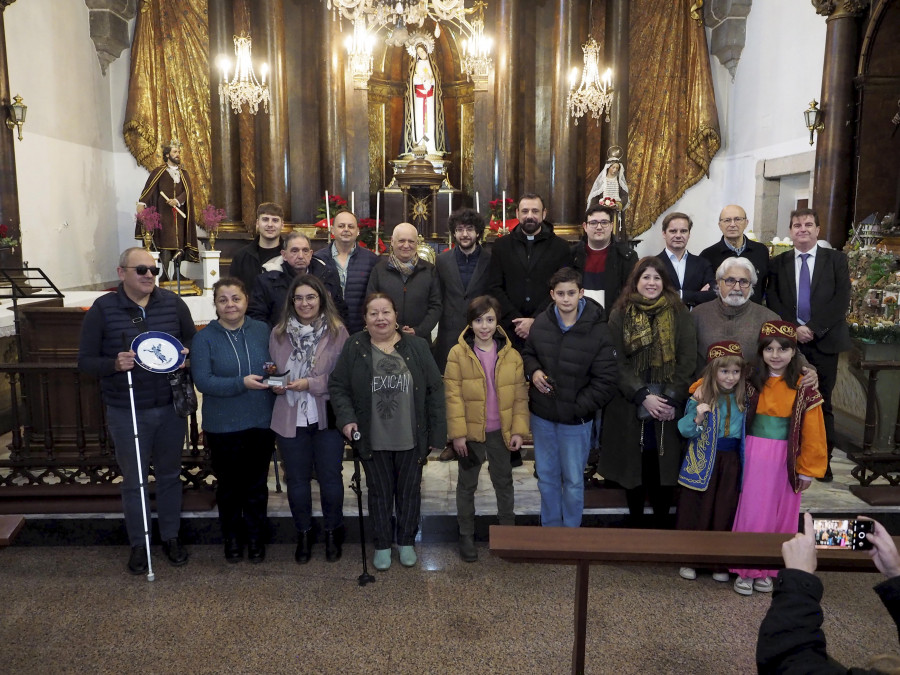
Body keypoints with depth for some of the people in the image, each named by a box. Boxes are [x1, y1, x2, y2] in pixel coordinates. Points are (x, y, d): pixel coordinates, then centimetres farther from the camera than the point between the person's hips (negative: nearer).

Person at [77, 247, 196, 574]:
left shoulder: (173, 303, -1)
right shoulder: (102, 309, -7)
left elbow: (193, 340, 11)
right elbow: (85, 360, -5)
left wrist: (185, 354, -12)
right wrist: (114, 364, -25)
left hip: (171, 407, 2)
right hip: (126, 412, -2)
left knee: (169, 475, 16)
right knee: (133, 480, 11)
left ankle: (171, 536, 34)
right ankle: (138, 544, 29)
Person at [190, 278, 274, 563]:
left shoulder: (262, 331, 1)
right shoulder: (205, 338, -7)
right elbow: (202, 381, -15)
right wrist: (242, 383, -25)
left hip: (261, 423, 2)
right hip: (223, 426, -1)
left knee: (257, 485, 14)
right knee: (229, 486, 15)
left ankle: (256, 537, 32)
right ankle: (232, 538, 34)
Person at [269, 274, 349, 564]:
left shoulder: (337, 331, -8)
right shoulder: (278, 333, 2)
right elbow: (272, 372, 13)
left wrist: (310, 384, -19)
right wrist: (275, 384, -8)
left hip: (327, 417, -2)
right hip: (290, 419, 2)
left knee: (330, 478, 9)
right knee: (297, 479, 13)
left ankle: (333, 532, 31)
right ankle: (304, 534, 33)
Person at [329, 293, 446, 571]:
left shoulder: (417, 346, -4)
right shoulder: (354, 347, -3)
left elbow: (434, 390, -3)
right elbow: (337, 386, 1)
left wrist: (437, 434, -5)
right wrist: (346, 418, -14)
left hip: (411, 438, 0)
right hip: (373, 440, 0)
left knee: (409, 491, 14)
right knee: (380, 493, 14)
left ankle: (407, 542, 34)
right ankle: (382, 545, 31)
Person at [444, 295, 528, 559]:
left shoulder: (511, 355, -3)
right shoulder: (458, 354, -10)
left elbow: (520, 396, 0)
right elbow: (453, 396, -10)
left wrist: (518, 430, -5)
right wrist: (457, 434, -13)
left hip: (501, 432, 2)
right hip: (470, 432, -2)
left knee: (504, 482, 16)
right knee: (467, 484, 12)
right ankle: (466, 535, 27)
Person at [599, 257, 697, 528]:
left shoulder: (679, 313, 3)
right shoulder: (620, 314, 1)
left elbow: (687, 359, -2)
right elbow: (617, 362, -4)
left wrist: (672, 399, -10)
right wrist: (643, 397, -12)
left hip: (669, 407, 0)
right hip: (630, 407, 0)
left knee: (664, 465, 4)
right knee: (634, 464, 7)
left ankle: (662, 522, 20)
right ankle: (635, 521, 23)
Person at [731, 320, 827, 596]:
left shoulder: (804, 388, -4)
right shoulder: (750, 380, -2)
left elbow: (812, 431, -2)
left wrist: (808, 468, -2)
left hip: (785, 460, 0)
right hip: (753, 456, 0)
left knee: (779, 516, 10)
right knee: (751, 514, 4)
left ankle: (766, 570, 26)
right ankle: (745, 571, 17)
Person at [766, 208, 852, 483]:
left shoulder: (836, 259, 6)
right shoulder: (778, 263, 10)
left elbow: (842, 300, -3)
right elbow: (773, 302, 3)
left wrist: (813, 328, -12)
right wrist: (792, 329, -10)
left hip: (824, 340, -1)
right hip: (789, 340, 1)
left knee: (822, 403, 5)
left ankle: (823, 460, 14)